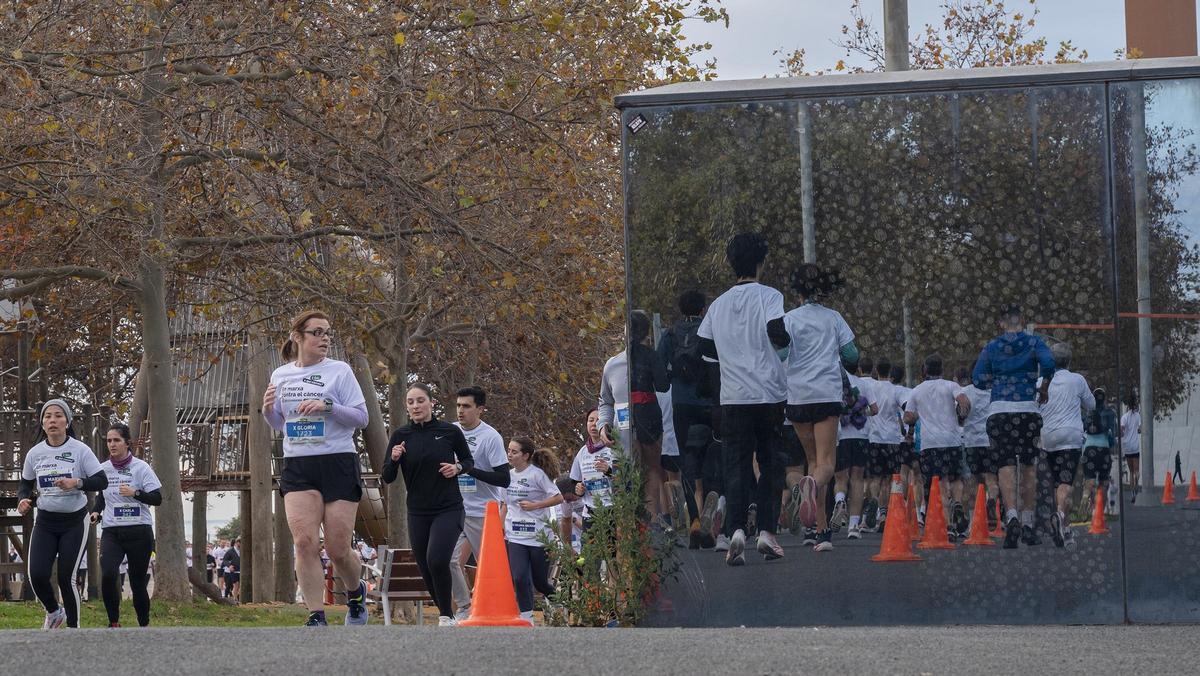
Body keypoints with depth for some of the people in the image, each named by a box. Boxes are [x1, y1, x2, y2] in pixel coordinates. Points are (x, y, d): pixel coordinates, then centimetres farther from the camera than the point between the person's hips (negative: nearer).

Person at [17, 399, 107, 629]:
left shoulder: (80, 450, -9)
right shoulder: (35, 453, 1)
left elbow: (102, 481, -11)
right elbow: (25, 483, 13)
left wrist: (76, 482, -28)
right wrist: (23, 499, -8)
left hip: (74, 521, -3)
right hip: (45, 521, 3)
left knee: (66, 577, -7)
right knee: (37, 575, -9)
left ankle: (73, 629, 10)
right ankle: (54, 612, 21)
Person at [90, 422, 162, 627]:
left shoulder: (140, 468, -4)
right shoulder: (103, 469, 8)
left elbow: (157, 499, -7)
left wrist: (135, 493, -21)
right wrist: (96, 512, 8)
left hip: (139, 531, -2)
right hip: (111, 531, 2)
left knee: (138, 583, 2)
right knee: (108, 575, -21)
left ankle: (145, 626, 18)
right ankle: (114, 623, -9)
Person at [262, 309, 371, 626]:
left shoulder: (339, 370, 0)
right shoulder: (280, 375, 11)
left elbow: (361, 417, -3)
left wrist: (328, 406, -18)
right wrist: (268, 410, 0)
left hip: (339, 464, -2)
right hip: (296, 467, 2)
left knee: (338, 549, -2)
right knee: (305, 541, -14)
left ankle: (355, 592, 31)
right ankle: (316, 618, -11)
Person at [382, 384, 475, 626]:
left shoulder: (450, 432, -3)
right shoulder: (400, 436, 2)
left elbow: (468, 460, 13)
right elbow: (388, 478, 2)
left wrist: (458, 467, -10)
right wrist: (394, 459, -18)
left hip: (449, 509, -3)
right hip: (418, 513, 3)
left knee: (437, 559, -23)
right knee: (426, 570, 5)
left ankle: (447, 615, -7)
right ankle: (447, 616, 24)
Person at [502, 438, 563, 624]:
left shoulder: (537, 474, -9)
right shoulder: (509, 475, 8)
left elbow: (558, 498, -12)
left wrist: (534, 505, -17)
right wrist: (501, 527, 12)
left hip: (539, 537, -4)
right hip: (516, 537, 4)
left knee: (540, 582, 6)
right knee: (520, 578, -13)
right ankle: (527, 618, -6)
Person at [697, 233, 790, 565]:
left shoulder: (719, 304, 10)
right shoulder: (769, 296, -4)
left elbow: (704, 346, 13)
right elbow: (777, 331, -18)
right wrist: (786, 345, 4)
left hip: (733, 398, 3)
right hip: (770, 394, -3)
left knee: (736, 467, 1)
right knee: (771, 465, 8)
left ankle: (736, 529, -16)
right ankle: (767, 531, 3)